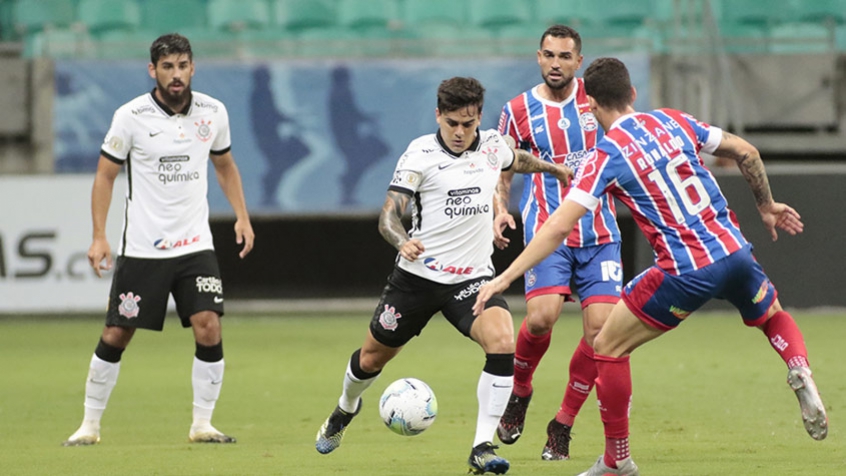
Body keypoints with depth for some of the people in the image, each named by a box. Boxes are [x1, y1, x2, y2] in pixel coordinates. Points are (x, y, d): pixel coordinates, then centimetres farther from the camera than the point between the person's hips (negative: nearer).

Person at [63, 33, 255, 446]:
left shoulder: (212, 112, 2)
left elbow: (225, 166, 18)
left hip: (196, 245, 2)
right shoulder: (131, 117, -8)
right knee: (115, 336, 1)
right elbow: (105, 175, -1)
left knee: (209, 329, -12)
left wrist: (242, 216, 7)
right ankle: (90, 424, 15)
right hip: (141, 249, -2)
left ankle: (202, 424, 1)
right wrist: (99, 237, -7)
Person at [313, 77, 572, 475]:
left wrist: (553, 168, 41)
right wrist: (402, 242, -37)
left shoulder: (492, 145, 1)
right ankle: (345, 411, 50)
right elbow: (388, 215, -17)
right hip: (418, 275, -2)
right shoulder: (420, 154, -12)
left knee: (502, 343, -25)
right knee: (373, 356, 15)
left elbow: (516, 160, 28)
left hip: (472, 277, 2)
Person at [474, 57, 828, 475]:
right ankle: (800, 370, 1)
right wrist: (766, 207, 28)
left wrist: (504, 278, -12)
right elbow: (746, 152, 12)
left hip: (685, 271, -5)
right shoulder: (673, 122, 9)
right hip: (733, 252, 5)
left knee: (608, 347, 11)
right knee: (773, 316, 33)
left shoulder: (607, 155, -6)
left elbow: (559, 226, -13)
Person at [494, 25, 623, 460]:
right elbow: (501, 173, 10)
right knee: (541, 316, -23)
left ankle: (563, 425, 8)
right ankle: (519, 392, 7)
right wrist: (500, 209, -8)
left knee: (600, 329, -9)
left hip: (600, 235, 2)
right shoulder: (518, 111, 2)